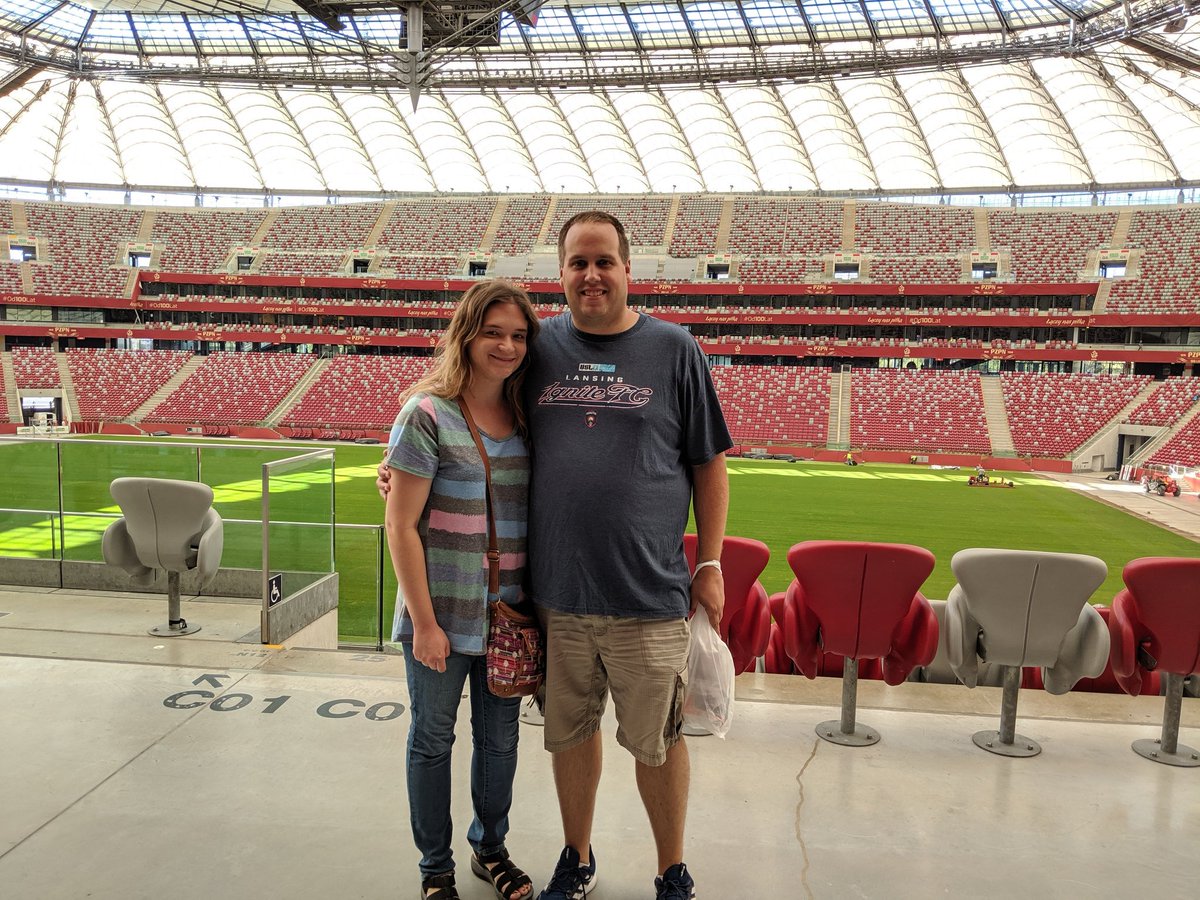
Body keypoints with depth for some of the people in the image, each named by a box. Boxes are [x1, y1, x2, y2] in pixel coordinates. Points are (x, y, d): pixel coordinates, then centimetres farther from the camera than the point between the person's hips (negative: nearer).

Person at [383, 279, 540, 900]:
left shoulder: (527, 418, 3)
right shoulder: (427, 414, -13)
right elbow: (401, 526, -13)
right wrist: (423, 622, -13)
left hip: (511, 613, 5)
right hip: (444, 616, -4)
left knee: (500, 738, 18)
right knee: (433, 739, 13)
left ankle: (490, 847, 42)